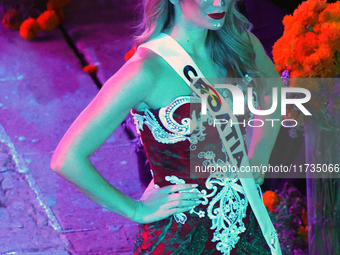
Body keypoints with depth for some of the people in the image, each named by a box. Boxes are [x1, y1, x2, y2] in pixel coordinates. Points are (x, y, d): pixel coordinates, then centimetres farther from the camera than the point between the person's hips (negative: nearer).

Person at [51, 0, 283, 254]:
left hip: (245, 222, 6)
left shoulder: (239, 43, -6)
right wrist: (137, 210, -15)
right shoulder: (148, 70, -25)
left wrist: (257, 164, 9)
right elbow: (67, 158, -25)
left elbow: (272, 89, 18)